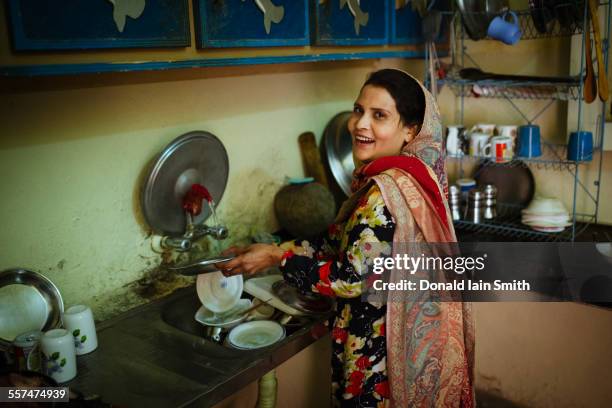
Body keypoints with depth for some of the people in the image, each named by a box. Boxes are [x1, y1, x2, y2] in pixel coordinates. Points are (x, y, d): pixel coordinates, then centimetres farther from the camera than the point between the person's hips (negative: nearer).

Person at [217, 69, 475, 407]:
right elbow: (344, 241, 7)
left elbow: (352, 279, -24)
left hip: (381, 348, -9)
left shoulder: (385, 191, -27)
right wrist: (278, 248, 2)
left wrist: (277, 257, -15)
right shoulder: (410, 174, 2)